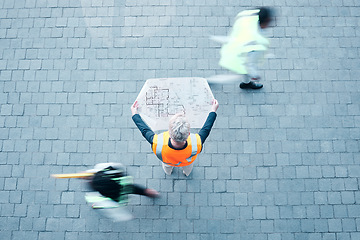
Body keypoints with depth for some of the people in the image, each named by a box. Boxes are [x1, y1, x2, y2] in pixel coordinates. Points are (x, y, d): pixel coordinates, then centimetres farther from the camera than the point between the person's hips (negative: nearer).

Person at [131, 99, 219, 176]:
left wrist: (134, 114, -12)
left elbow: (145, 130, -29)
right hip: (187, 162, 0)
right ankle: (187, 173, 76)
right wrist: (213, 111, -11)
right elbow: (206, 129, -27)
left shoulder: (157, 145, -50)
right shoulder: (196, 145, -48)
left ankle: (168, 172, 76)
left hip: (167, 161, 0)